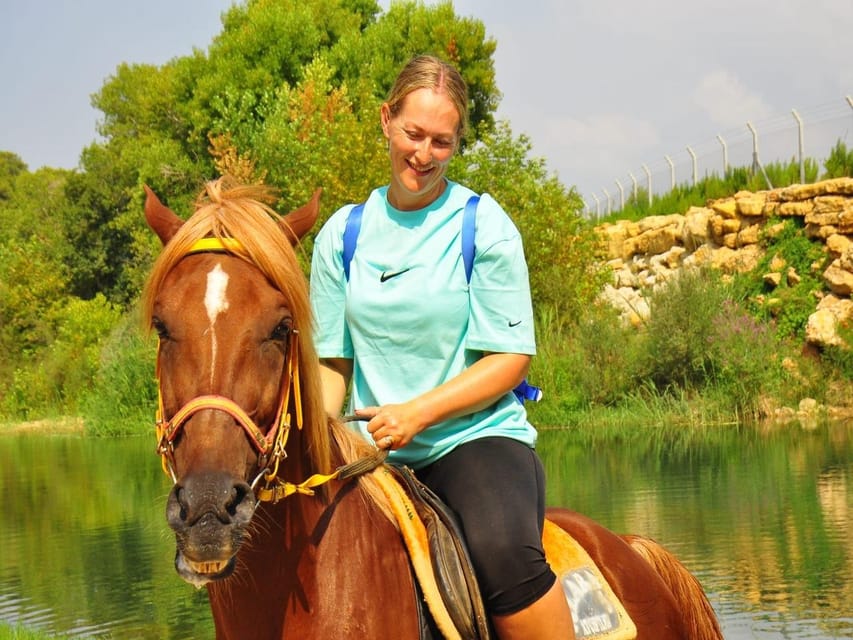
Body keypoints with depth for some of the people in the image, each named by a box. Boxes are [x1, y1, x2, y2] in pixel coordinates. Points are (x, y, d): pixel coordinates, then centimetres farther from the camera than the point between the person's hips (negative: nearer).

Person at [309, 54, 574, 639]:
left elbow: (510, 359, -4)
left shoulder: (483, 226, -1)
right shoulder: (342, 235, 9)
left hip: (477, 435, -3)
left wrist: (419, 412, -17)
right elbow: (332, 361, 12)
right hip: (380, 455, 4)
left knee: (505, 552, -34)